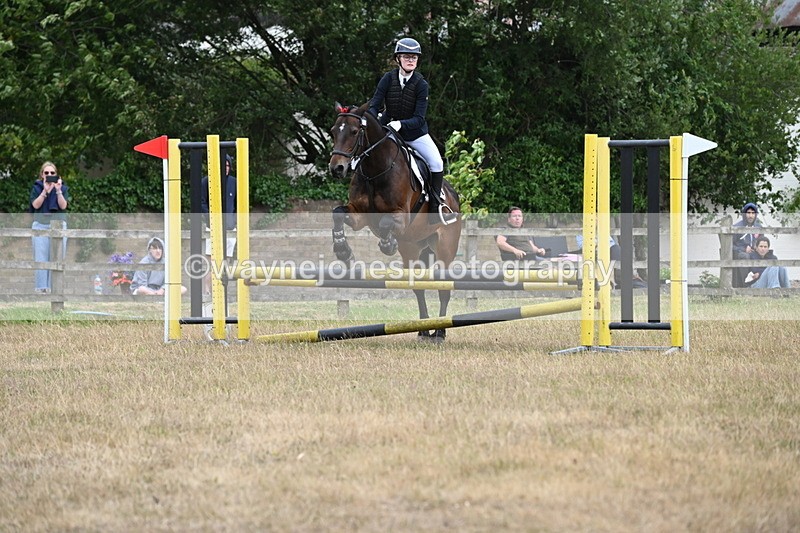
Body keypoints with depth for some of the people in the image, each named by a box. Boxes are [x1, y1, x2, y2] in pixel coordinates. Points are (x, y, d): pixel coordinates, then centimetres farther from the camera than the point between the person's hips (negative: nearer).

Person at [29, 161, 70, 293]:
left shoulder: (63, 188, 9)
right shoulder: (37, 187, 7)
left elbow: (63, 205, -4)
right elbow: (35, 205, -7)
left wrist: (58, 190, -16)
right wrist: (45, 191, -17)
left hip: (58, 224, 1)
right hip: (40, 225, -1)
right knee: (41, 257, -6)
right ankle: (40, 286, -5)